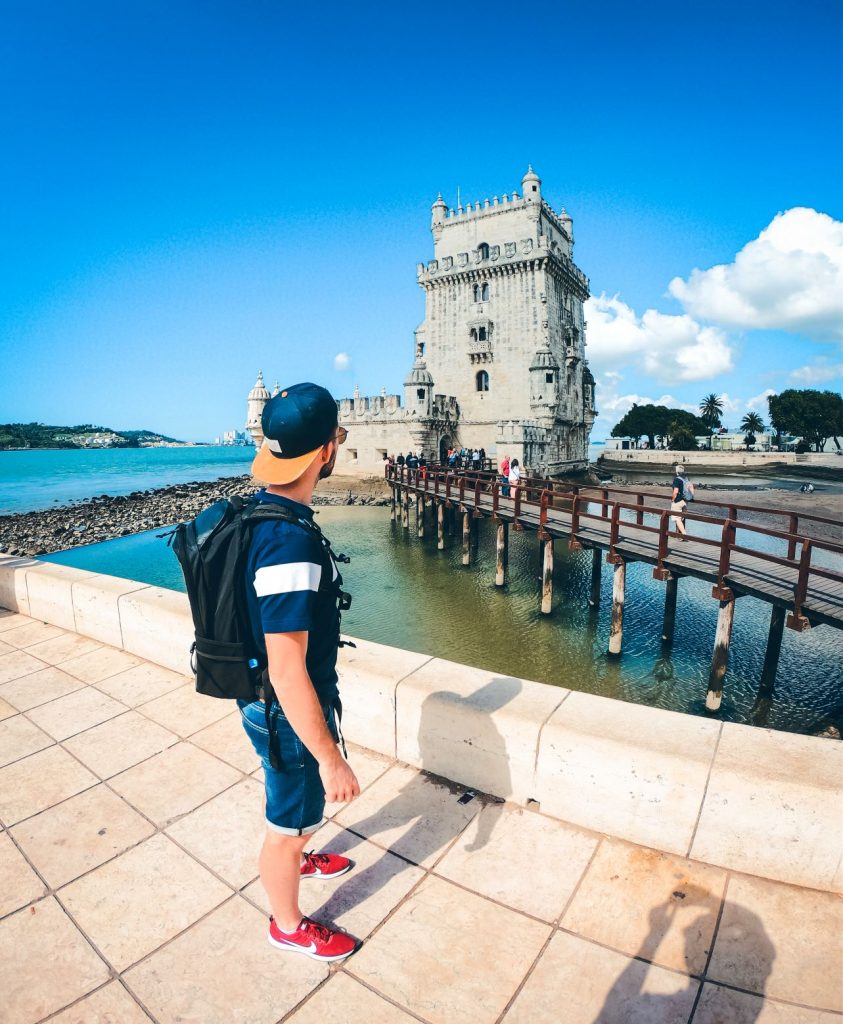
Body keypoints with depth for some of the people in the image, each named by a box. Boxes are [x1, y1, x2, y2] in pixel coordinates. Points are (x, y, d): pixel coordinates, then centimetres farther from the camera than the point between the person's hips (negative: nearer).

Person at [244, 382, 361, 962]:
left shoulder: (259, 511, -4)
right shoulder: (290, 543, -36)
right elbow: (288, 676, -32)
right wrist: (331, 759, -21)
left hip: (268, 701, 9)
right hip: (289, 715, -9)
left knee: (298, 805, 34)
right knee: (288, 822, 19)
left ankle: (297, 859, 62)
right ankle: (289, 925, 47)